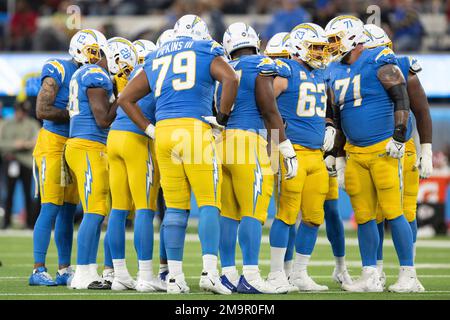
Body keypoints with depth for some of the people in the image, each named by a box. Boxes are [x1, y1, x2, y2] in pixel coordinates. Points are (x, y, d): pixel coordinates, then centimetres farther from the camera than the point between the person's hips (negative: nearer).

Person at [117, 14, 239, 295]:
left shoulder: (155, 60, 22)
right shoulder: (208, 54, 9)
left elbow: (126, 98, 22)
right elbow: (230, 80, -11)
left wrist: (150, 130, 18)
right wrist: (223, 116, 0)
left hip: (163, 131, 4)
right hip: (195, 129, -4)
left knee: (175, 207, 8)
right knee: (209, 203, -2)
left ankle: (175, 277, 6)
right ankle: (210, 272, -15)